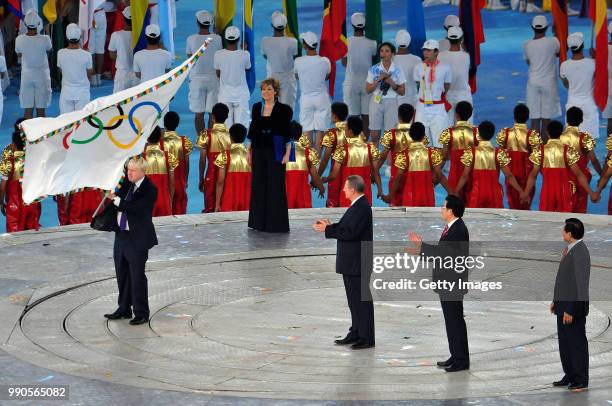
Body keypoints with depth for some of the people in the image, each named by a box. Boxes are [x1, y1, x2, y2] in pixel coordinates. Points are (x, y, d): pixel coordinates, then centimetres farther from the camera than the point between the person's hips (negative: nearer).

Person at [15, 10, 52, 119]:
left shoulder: (19, 40, -12)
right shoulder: (45, 39, -17)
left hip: (26, 76, 1)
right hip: (42, 76, -1)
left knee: (28, 110, 5)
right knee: (41, 110, 6)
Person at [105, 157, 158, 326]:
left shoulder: (150, 190, -15)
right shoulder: (126, 184, 6)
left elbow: (136, 208, -25)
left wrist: (117, 200, -23)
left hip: (137, 238, -8)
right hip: (121, 235, 8)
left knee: (137, 276, -2)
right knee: (122, 274, 16)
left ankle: (141, 313, 8)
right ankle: (124, 309, 28)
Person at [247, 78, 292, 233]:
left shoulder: (283, 109, -5)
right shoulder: (256, 107, 8)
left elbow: (287, 133, -5)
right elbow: (252, 130, 13)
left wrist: (287, 153, -10)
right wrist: (249, 150, 10)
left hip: (275, 151, -4)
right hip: (259, 150, 4)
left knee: (275, 186, -3)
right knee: (259, 185, 7)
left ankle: (276, 223, 2)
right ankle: (260, 221, 14)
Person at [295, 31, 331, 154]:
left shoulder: (298, 61, -12)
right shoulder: (325, 61, -12)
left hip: (305, 98, 0)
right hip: (322, 98, 0)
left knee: (307, 131, 5)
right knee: (320, 131, 4)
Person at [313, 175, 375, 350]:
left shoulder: (362, 207, -19)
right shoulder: (358, 206, 12)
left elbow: (350, 232, -25)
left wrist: (327, 229, -19)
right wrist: (330, 226, 6)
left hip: (358, 263, -10)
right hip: (351, 262, 10)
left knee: (362, 299, -4)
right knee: (354, 299, 16)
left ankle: (367, 338, 1)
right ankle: (356, 333, 24)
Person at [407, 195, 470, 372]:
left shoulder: (458, 230, -19)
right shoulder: (451, 228, 13)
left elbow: (443, 251, -27)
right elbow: (441, 252, 16)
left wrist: (421, 245, -20)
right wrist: (421, 250, 10)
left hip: (453, 283, -10)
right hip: (447, 283, 10)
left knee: (455, 321, -4)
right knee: (452, 320, 15)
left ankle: (461, 360, 2)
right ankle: (456, 356, 22)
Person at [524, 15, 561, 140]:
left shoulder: (527, 45, -1)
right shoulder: (553, 42, -8)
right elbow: (558, 53, 12)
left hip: (533, 83, 2)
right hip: (549, 83, -2)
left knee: (535, 119, 3)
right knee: (546, 117, 6)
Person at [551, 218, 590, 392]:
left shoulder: (579, 252, -21)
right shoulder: (569, 249, 8)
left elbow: (579, 284, -22)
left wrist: (570, 310, -21)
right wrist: (556, 301, 18)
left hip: (574, 306, -9)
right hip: (563, 305, 9)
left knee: (577, 342, 0)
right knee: (565, 342, 16)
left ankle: (581, 380, 9)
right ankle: (570, 376, 26)